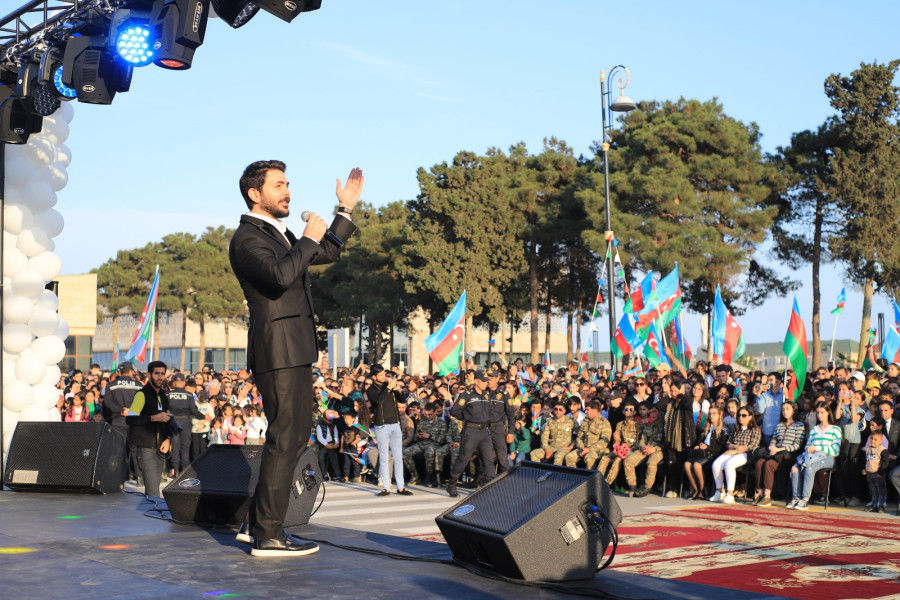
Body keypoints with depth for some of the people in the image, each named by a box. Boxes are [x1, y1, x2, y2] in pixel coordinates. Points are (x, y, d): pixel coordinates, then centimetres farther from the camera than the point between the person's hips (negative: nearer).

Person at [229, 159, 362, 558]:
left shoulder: (278, 234, 20)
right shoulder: (247, 238, -10)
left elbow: (328, 253, 31)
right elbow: (280, 275, -29)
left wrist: (346, 210, 24)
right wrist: (308, 239, -16)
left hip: (294, 352, 10)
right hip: (277, 351, -10)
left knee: (296, 435, 15)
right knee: (284, 439, -9)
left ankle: (257, 521, 23)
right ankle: (268, 536, -4)